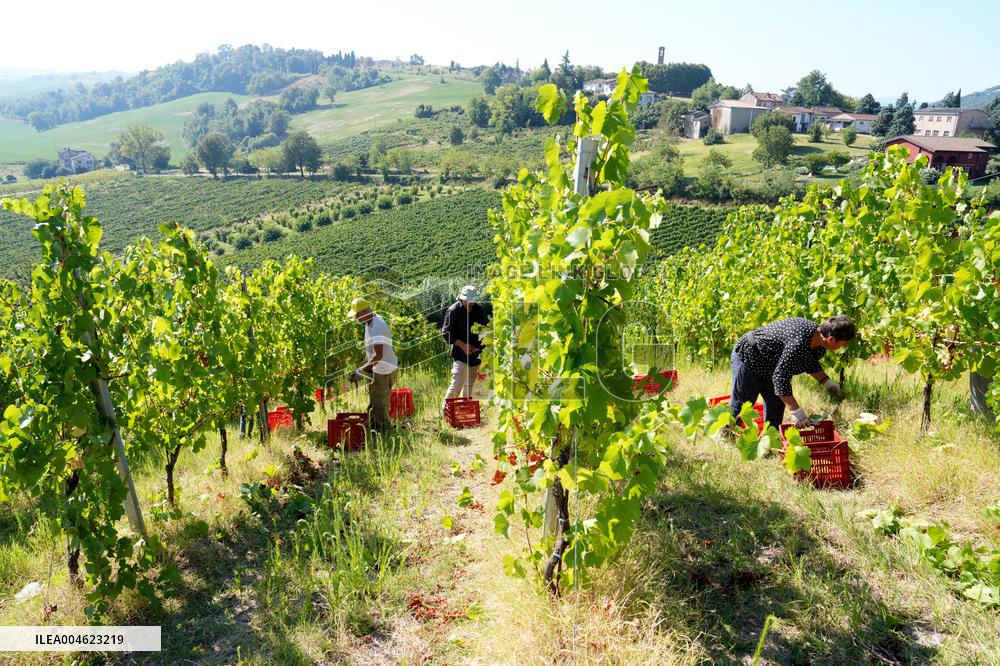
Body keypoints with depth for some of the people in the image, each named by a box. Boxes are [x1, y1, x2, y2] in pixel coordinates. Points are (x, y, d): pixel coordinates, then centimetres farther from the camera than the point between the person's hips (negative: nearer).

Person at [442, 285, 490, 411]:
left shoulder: (479, 309, 9)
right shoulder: (453, 310, -7)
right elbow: (446, 332, -8)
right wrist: (462, 345, -16)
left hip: (476, 354, 6)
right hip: (461, 355, -6)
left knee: (470, 384, 13)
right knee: (457, 384, -11)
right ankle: (445, 409, 3)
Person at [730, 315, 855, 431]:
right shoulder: (797, 345, -40)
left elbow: (811, 364, 13)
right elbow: (780, 378, -37)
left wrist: (828, 383, 2)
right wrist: (797, 412, -35)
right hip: (747, 358, -10)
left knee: (776, 405, 13)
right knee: (740, 404, 0)